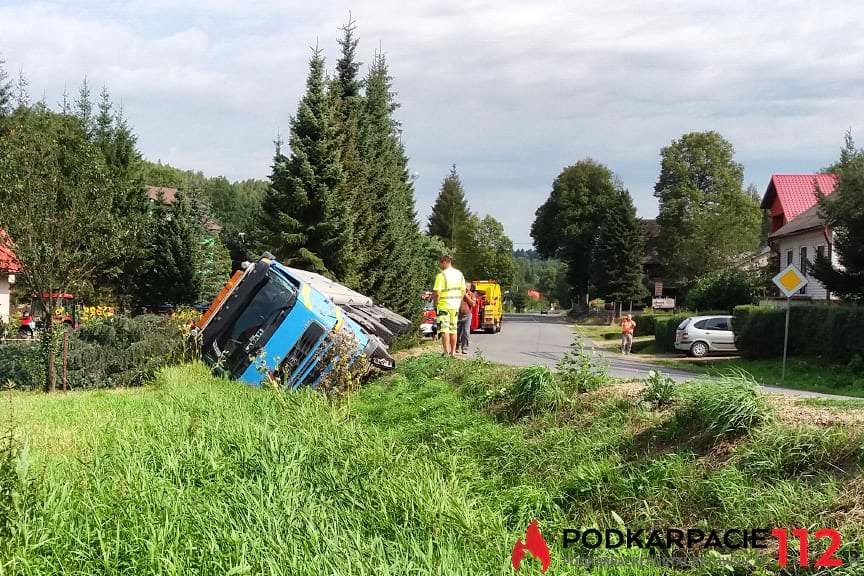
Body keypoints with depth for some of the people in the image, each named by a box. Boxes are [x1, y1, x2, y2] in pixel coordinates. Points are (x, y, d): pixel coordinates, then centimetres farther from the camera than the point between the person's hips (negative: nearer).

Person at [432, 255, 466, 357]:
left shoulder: (441, 275, -14)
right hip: (455, 306, 6)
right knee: (453, 329, 14)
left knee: (444, 330, -6)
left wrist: (436, 303, -4)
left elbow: (436, 292, -19)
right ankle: (453, 352, 18)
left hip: (444, 305, -6)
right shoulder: (459, 274, 8)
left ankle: (446, 352, -12)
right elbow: (463, 291, 11)